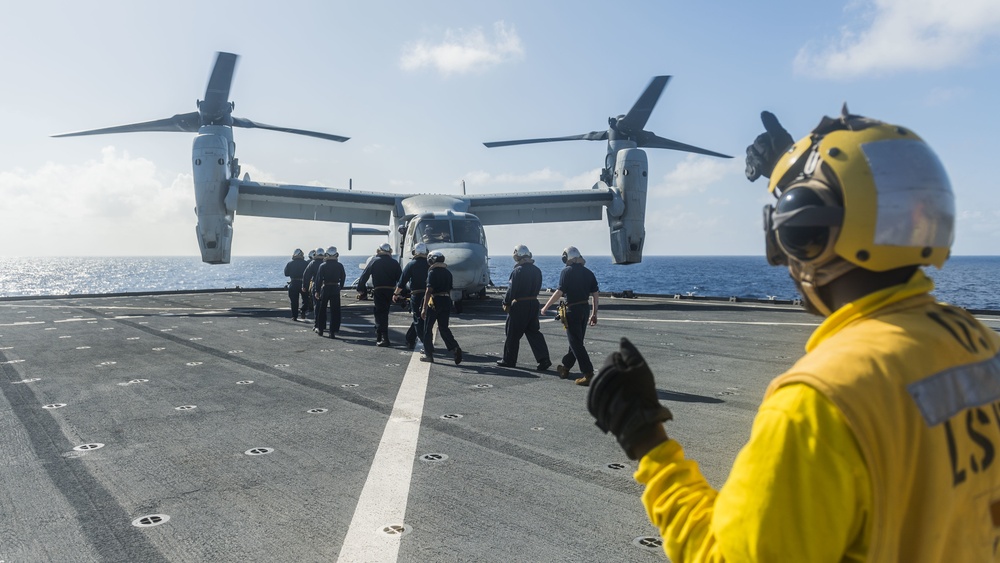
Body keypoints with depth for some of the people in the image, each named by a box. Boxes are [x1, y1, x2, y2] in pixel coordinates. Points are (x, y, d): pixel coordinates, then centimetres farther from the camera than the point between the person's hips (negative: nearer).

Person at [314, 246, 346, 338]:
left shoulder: (323, 266, -6)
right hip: (336, 289, 0)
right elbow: (343, 278, 2)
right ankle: (333, 332, 0)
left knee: (322, 310, 14)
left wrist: (317, 291, -1)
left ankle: (320, 329, 22)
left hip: (325, 289, 0)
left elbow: (319, 279, -6)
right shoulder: (340, 266, -2)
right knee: (335, 311, 3)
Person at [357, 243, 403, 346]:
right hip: (390, 292, 3)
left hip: (378, 291, -3)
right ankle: (379, 337, 25)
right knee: (384, 313, 16)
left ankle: (384, 339, -13)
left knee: (380, 314, -3)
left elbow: (364, 276, -3)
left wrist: (360, 290, 3)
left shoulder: (374, 261, -2)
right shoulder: (394, 263, 4)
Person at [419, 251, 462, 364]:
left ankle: (428, 354, 9)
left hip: (434, 302, -6)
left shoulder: (432, 272, -10)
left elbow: (429, 291, -17)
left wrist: (424, 308, -18)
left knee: (427, 329, 7)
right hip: (446, 302, 6)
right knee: (444, 328, 12)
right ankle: (455, 348, -8)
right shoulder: (448, 273, 10)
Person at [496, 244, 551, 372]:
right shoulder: (537, 270, 7)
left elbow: (511, 289, -14)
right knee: (534, 332, 10)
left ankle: (508, 360, 15)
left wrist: (506, 303, -4)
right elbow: (538, 287, 12)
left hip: (519, 305, -7)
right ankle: (543, 359, 0)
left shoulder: (517, 271, -15)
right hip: (534, 303, 7)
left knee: (512, 333, 5)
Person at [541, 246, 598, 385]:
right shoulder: (588, 273, 8)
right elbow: (595, 294, 8)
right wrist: (594, 313, 15)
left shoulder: (567, 271, -10)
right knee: (577, 341, 18)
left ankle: (588, 374, -11)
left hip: (572, 310, -7)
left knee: (576, 343, -4)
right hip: (585, 309, 7)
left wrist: (546, 307, -9)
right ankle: (565, 367, 33)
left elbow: (559, 292, -17)